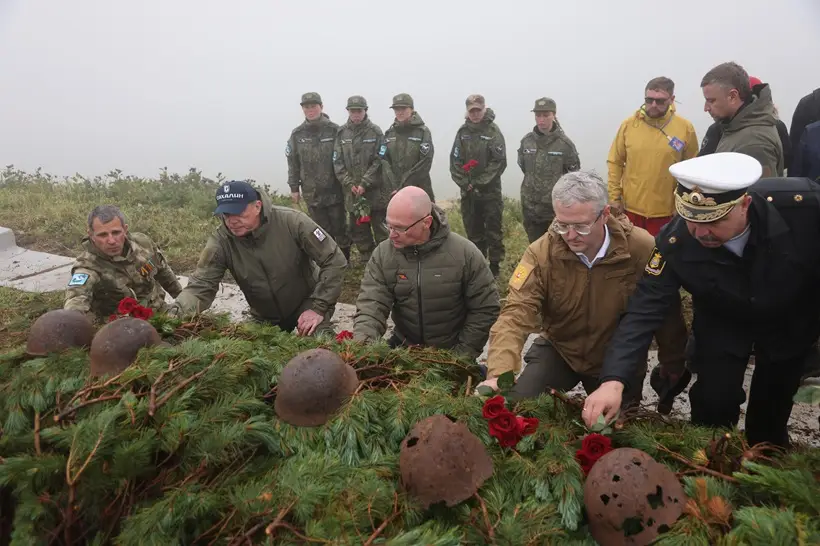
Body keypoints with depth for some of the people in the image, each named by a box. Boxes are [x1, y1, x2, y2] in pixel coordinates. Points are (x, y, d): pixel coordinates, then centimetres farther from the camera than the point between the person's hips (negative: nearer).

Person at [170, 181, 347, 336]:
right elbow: (201, 285, -22)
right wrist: (176, 316, -43)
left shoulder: (292, 221, -26)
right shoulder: (220, 241, -20)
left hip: (308, 304, -3)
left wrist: (318, 308, -24)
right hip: (265, 318, 3)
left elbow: (334, 261, -21)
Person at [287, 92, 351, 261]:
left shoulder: (334, 130, -4)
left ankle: (344, 259, 22)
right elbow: (293, 163, 7)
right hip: (312, 193, 2)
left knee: (340, 228, 6)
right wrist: (294, 188, 6)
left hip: (335, 191, -2)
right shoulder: (297, 134, 3)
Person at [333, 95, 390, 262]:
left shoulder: (375, 132, -3)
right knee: (357, 228, 11)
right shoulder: (341, 133, 5)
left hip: (375, 190, -3)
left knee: (380, 226, 2)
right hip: (352, 191, 4)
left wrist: (365, 183, -15)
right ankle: (366, 259, 24)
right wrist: (349, 183, -8)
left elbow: (379, 161, -8)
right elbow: (338, 162, 3)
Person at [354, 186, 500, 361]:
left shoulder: (464, 253, -16)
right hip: (403, 349, 2)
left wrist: (462, 355, -12)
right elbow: (370, 306, -14)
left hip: (452, 352, -1)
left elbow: (486, 309, -10)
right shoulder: (382, 255, -8)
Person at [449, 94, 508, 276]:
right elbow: (455, 160, 3)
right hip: (468, 192, 4)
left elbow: (499, 162, -12)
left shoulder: (493, 131, -6)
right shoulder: (463, 131, 6)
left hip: (490, 191, -4)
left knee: (493, 230, 2)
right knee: (473, 230, 12)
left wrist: (479, 183, -15)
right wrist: (465, 183, -8)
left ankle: (494, 265, 12)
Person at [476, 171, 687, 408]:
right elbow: (516, 314, -29)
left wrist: (672, 370, 2)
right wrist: (498, 375, -45)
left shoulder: (642, 249, -24)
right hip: (558, 350, 0)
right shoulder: (541, 253, -22)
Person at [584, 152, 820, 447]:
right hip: (723, 323, 0)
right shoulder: (674, 242, -33)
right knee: (713, 405, -6)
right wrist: (613, 380, -48)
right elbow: (644, 310, -35)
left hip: (792, 322, 1)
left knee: (772, 408, 13)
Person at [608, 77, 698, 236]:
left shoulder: (685, 128, -5)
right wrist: (614, 197, -1)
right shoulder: (629, 124, -3)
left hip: (665, 211, -1)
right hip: (630, 208, 1)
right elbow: (615, 163, 3)